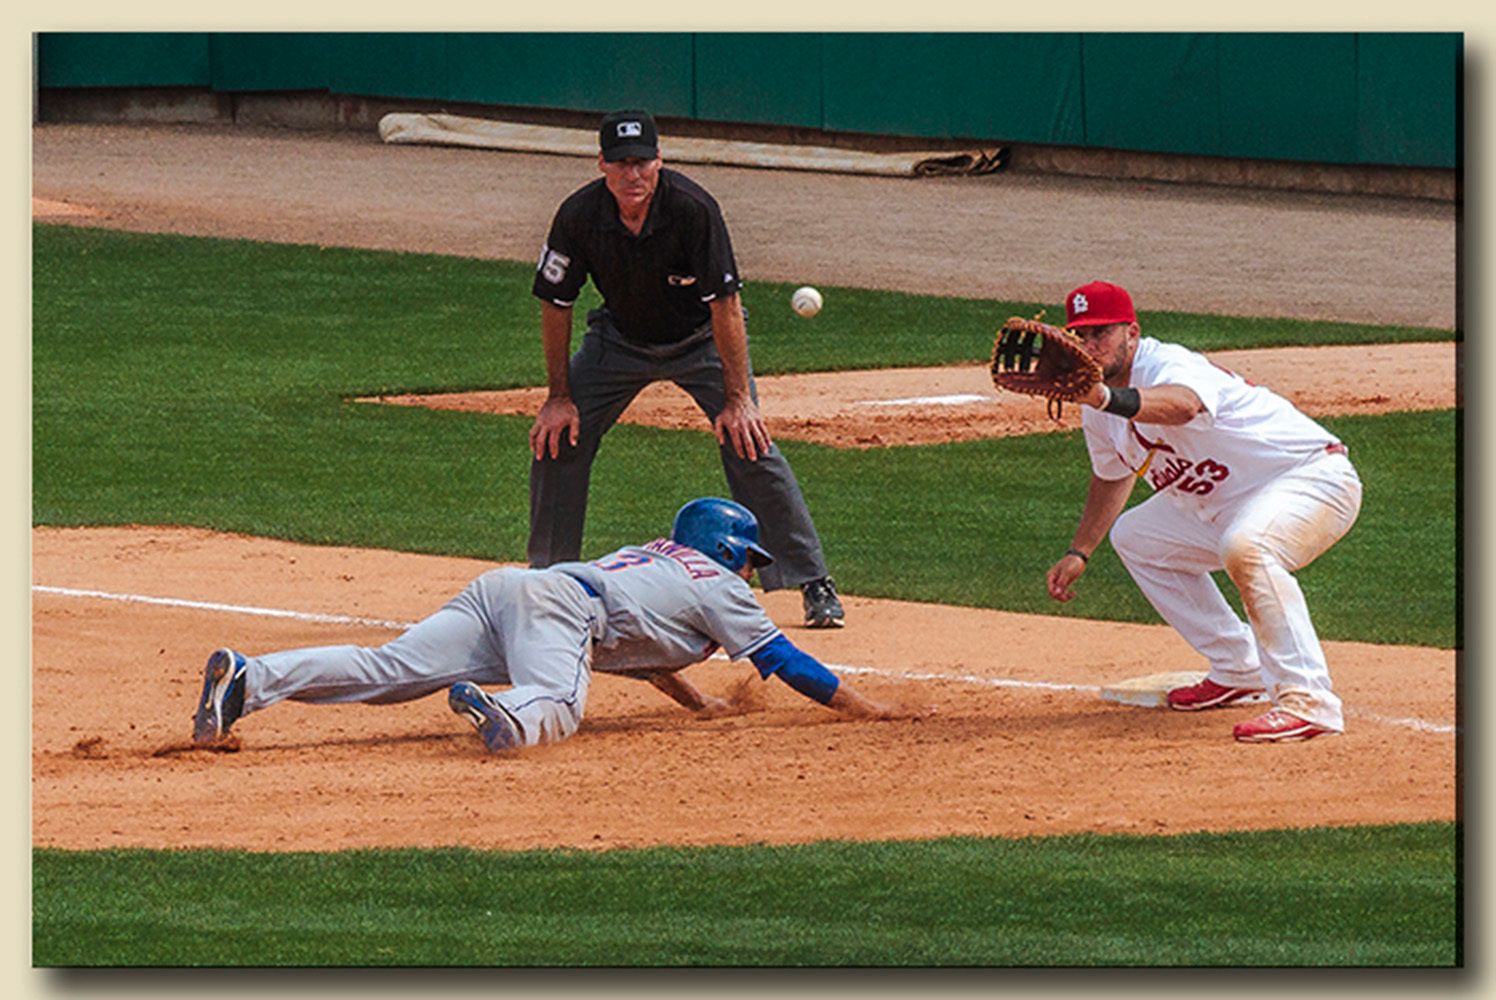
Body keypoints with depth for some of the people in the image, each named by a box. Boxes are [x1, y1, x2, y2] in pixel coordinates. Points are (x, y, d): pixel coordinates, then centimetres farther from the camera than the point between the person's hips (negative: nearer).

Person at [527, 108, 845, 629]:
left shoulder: (692, 209, -31)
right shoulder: (579, 215, -22)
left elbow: (725, 303, -28)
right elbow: (555, 304, -9)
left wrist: (738, 399, -31)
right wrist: (559, 396, -9)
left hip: (700, 338, -3)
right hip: (620, 339, 3)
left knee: (749, 442, -17)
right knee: (557, 439, -5)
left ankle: (815, 585, -11)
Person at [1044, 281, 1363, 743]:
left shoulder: (1167, 366, -26)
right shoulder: (1098, 408, 3)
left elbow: (1184, 405, -52)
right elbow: (1112, 475, 25)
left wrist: (1109, 400, -69)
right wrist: (1079, 553, 19)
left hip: (1314, 477, -11)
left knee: (1244, 548, -38)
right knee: (1135, 538, 17)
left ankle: (1307, 700, -38)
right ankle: (1238, 671, 19)